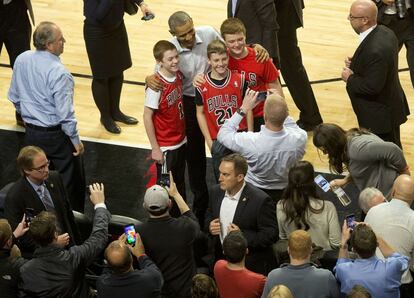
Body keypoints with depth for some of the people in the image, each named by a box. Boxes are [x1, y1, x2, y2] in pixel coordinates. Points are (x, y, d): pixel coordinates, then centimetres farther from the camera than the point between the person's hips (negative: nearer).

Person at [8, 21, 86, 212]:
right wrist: (76, 140, -9)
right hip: (56, 135, -7)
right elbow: (65, 114, -22)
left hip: (31, 133, 7)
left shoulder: (21, 60, -5)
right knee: (70, 182, 9)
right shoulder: (59, 73, -25)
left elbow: (14, 97, 9)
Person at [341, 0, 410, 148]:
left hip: (380, 116, -10)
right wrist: (355, 63, -1)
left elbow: (372, 87, -30)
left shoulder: (374, 50, -34)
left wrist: (350, 79, -15)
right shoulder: (385, 32, -3)